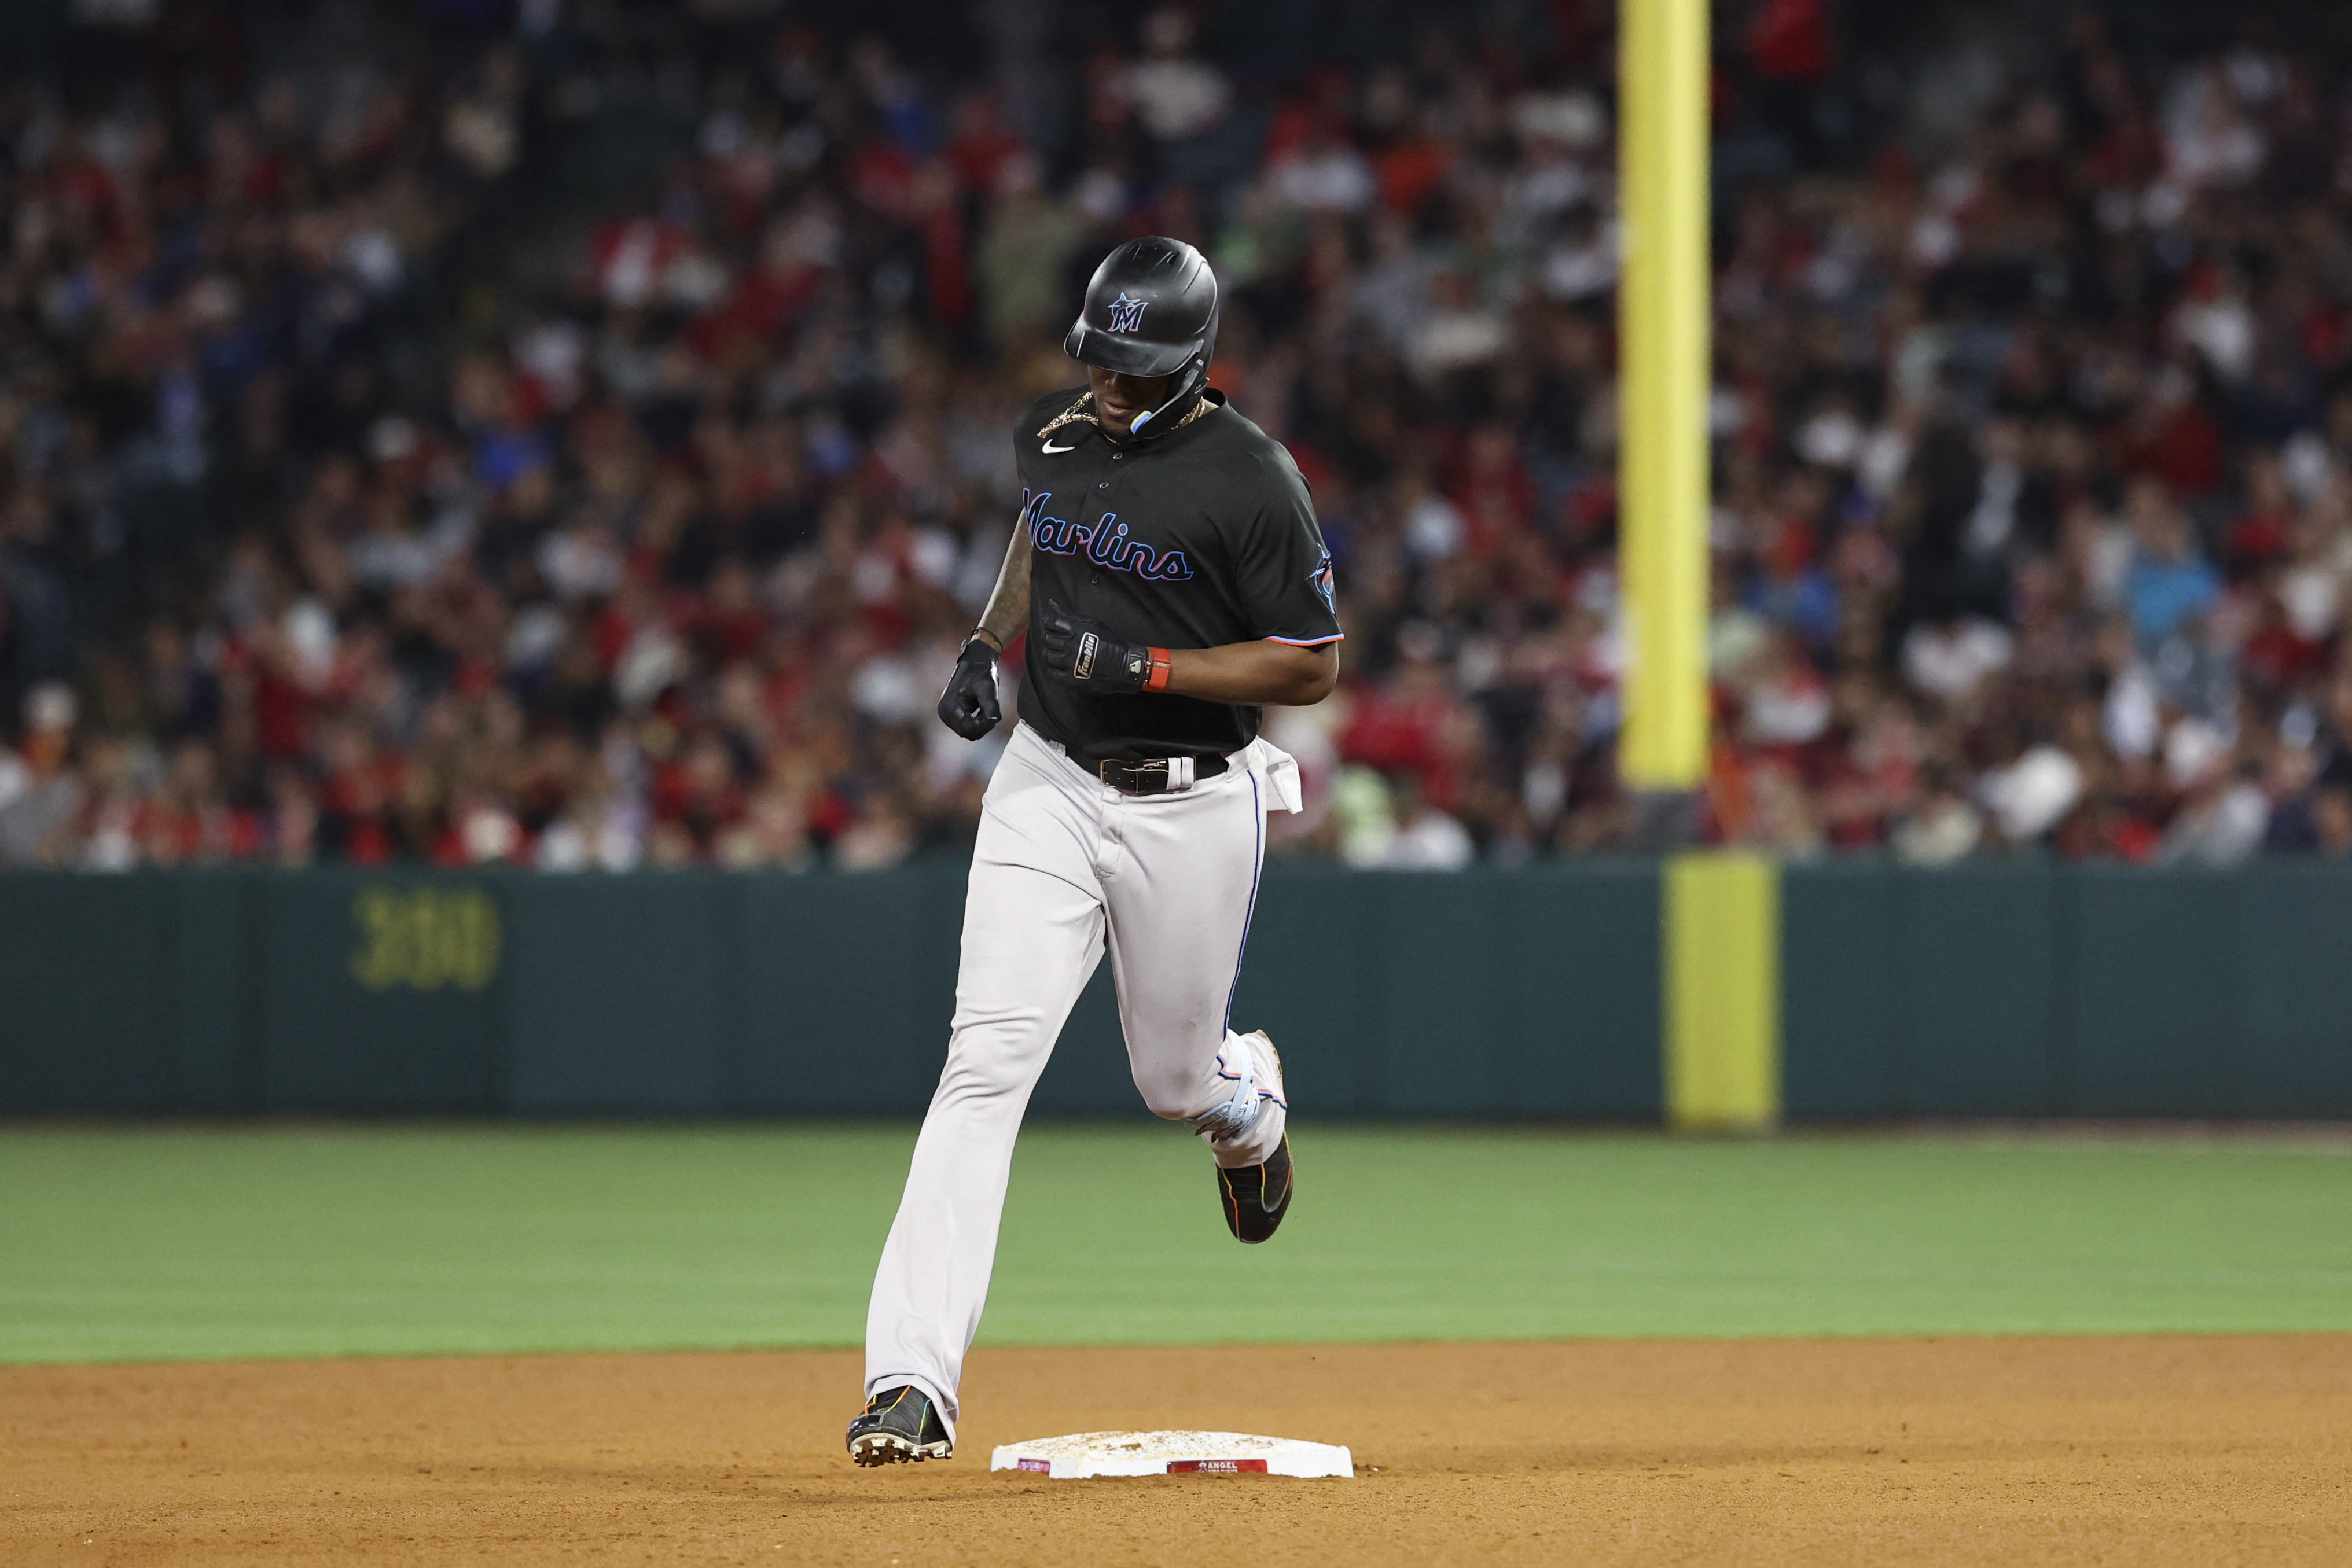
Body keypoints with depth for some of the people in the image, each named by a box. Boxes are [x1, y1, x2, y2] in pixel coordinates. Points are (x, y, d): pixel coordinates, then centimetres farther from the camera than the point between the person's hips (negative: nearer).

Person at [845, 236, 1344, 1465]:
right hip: (1048, 783, 3)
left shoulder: (1250, 480, -15)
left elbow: (1312, 668, -12)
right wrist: (988, 645, 9)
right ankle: (913, 1382, -21)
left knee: (1180, 1082, 12)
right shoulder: (1054, 435, 2)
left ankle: (1251, 1101, 55)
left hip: (1192, 808, -3)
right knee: (987, 1059, -14)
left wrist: (1144, 665, -21)